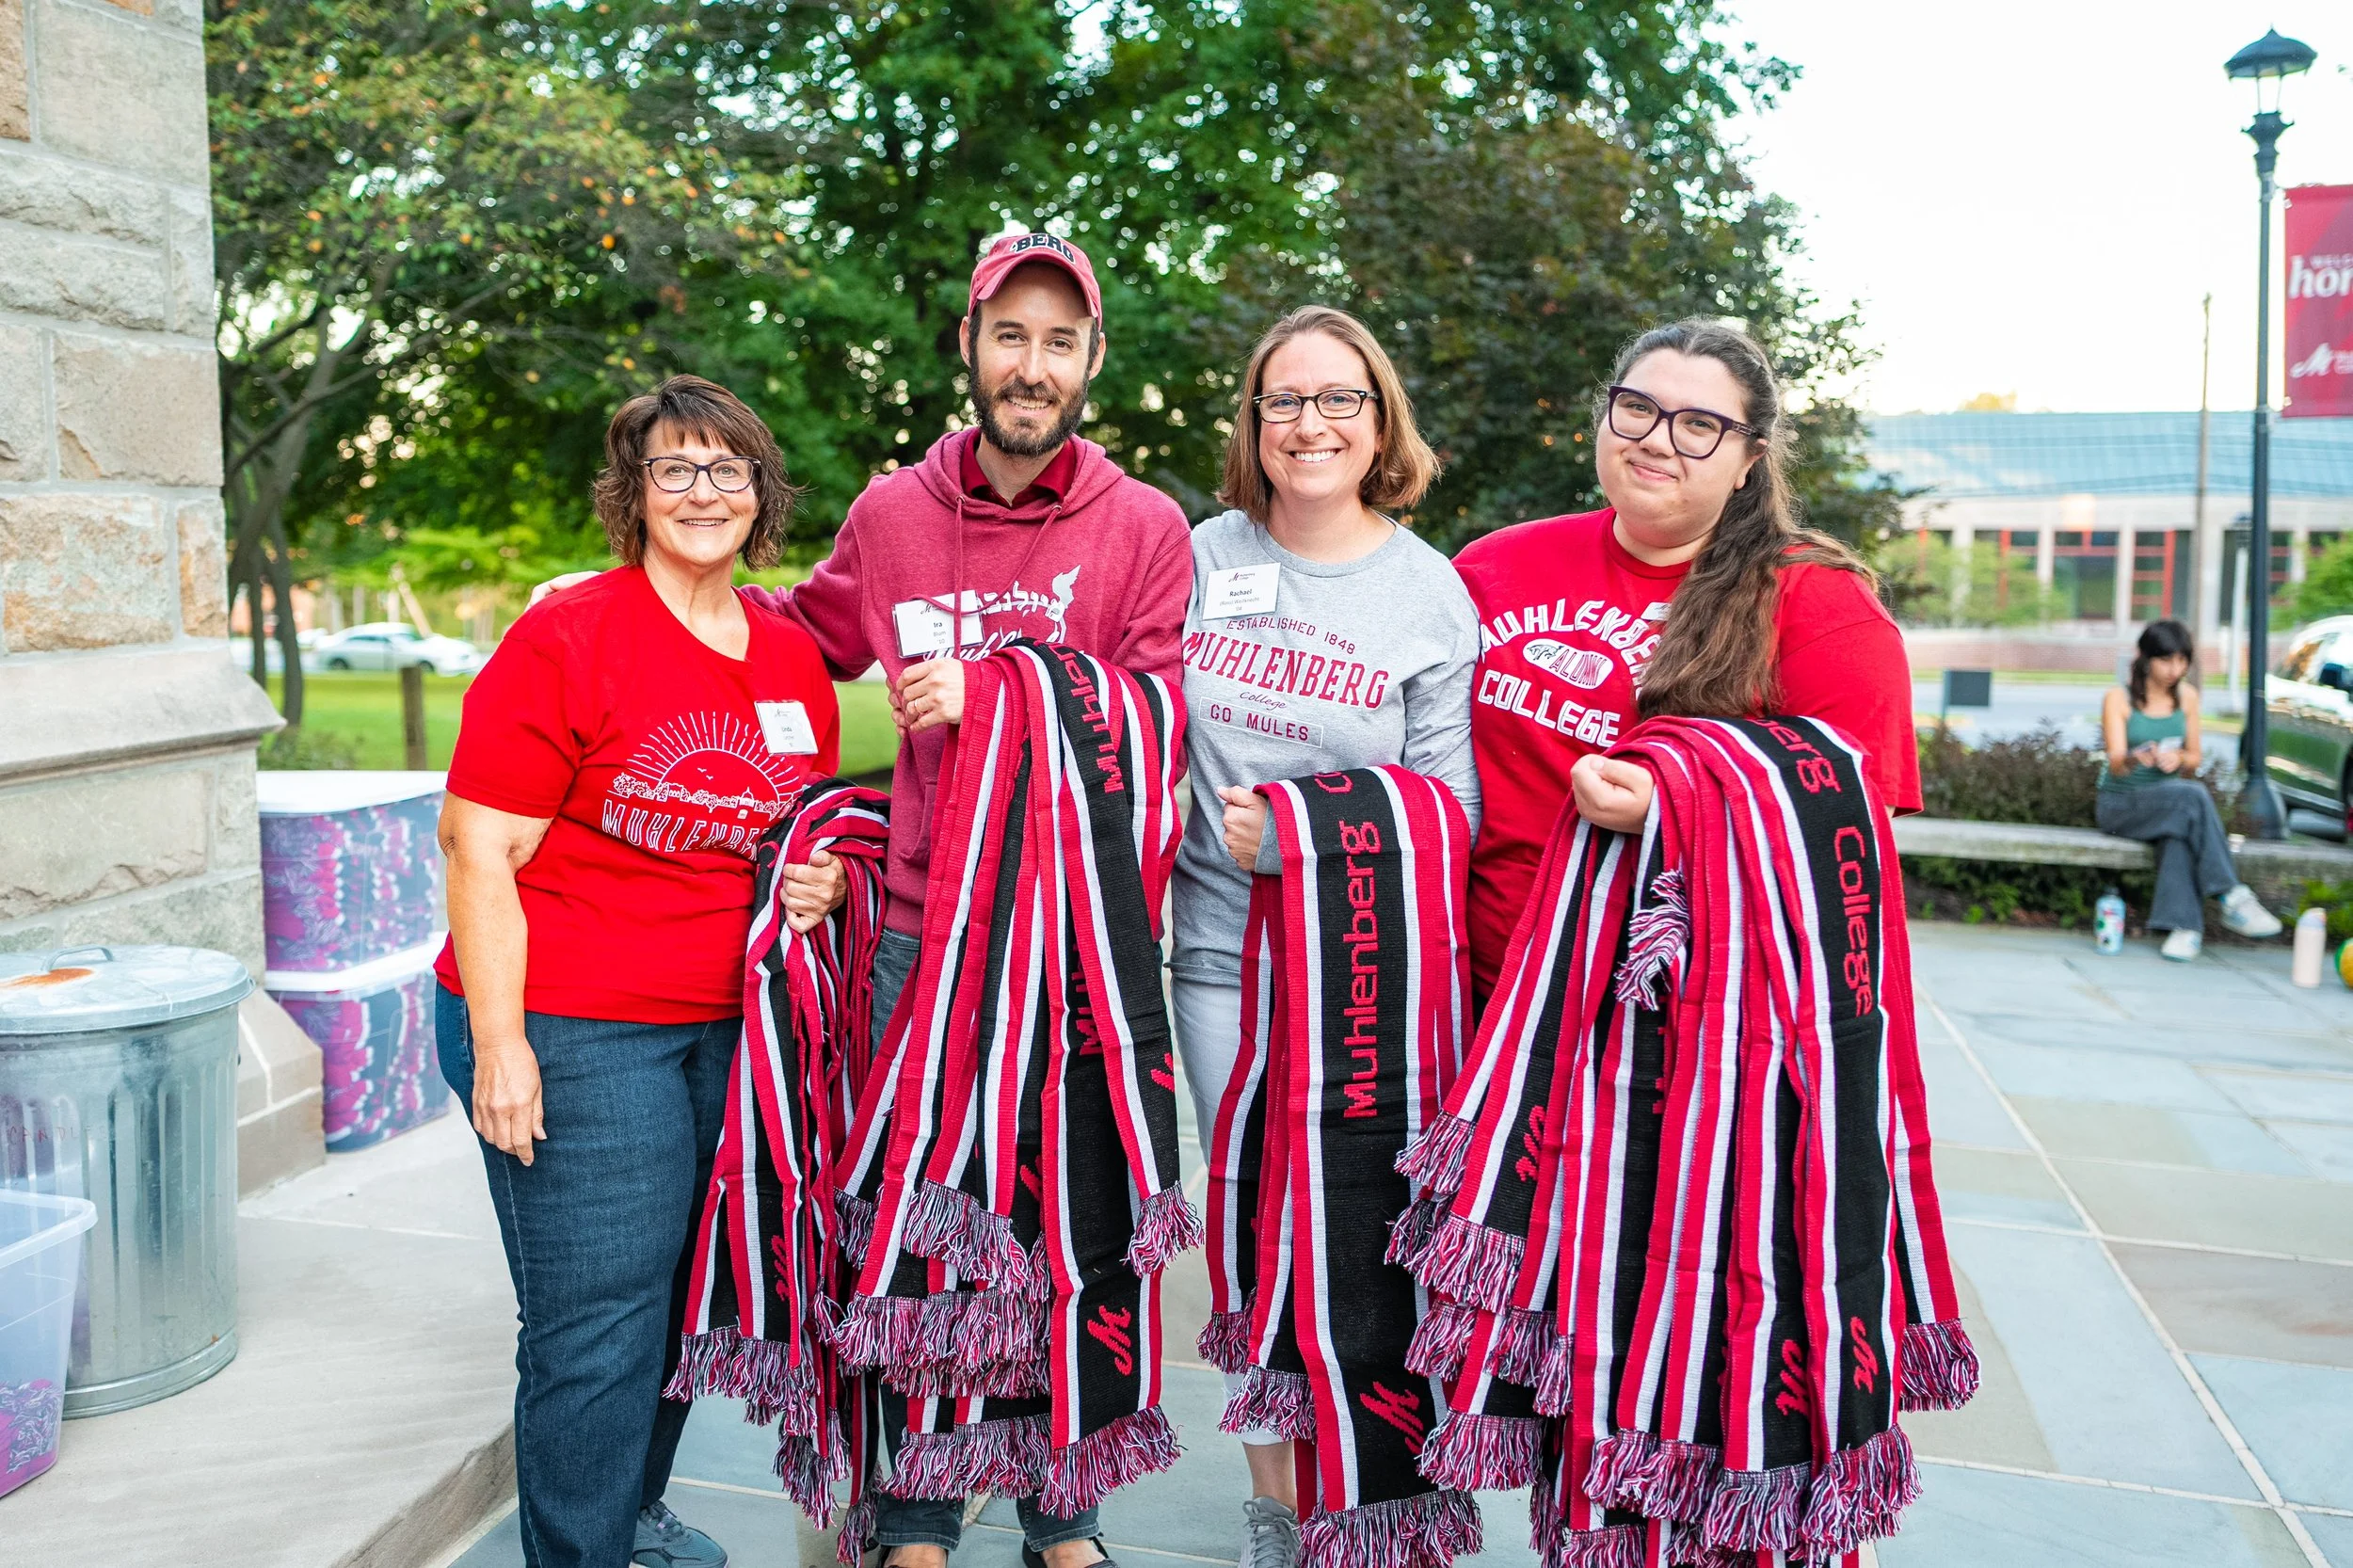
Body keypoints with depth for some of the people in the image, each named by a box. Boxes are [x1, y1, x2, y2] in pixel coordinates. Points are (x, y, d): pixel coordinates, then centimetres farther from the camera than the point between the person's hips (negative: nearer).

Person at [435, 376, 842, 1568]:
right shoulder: (567, 641, -10)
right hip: (574, 1033, -6)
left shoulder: (795, 658, 8)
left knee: (688, 1291, 17)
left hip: (729, 1025, 6)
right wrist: (498, 1042, -16)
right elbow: (477, 849, -12)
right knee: (599, 1326, -2)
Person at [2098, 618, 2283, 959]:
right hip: (2120, 804, -3)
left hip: (2169, 800, 3)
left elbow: (2195, 759, 11)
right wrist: (2136, 759, -40)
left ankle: (2184, 925, -43)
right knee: (2191, 795, -34)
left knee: (2180, 828, -36)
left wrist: (2178, 758, -14)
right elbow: (2115, 764, -15)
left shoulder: (2187, 695, 8)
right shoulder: (2118, 698, -5)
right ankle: (2232, 897, -34)